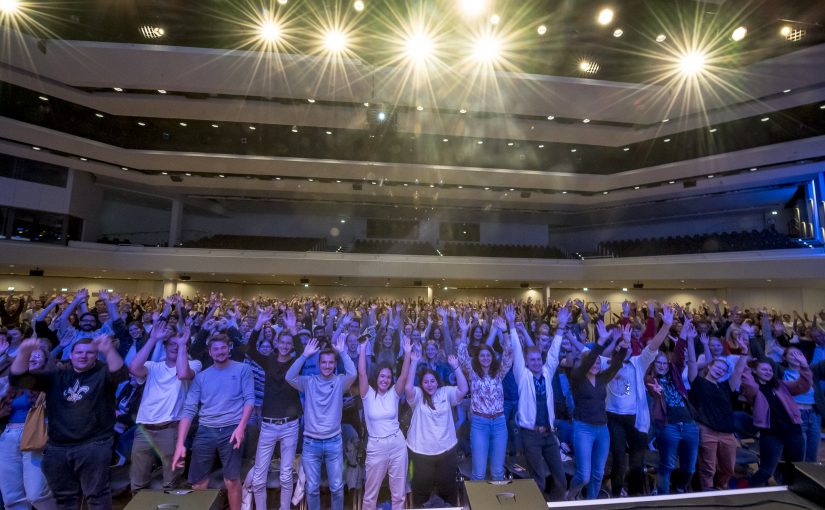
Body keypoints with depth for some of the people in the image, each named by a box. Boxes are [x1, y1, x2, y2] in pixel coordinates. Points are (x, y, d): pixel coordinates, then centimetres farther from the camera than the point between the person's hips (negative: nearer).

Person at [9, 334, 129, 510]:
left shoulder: (103, 374, -3)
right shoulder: (56, 376, 11)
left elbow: (121, 374, -26)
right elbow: (18, 379, 3)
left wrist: (109, 350, -46)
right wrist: (24, 353, -17)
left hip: (93, 446, -4)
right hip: (56, 448, 5)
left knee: (97, 494, 3)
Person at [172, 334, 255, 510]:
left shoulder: (242, 369, 0)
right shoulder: (201, 376, 7)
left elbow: (249, 399, -5)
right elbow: (189, 409, 3)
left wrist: (241, 426, -17)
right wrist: (180, 443, -6)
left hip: (231, 430, -3)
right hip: (205, 431, 3)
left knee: (232, 480, 0)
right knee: (198, 484, 9)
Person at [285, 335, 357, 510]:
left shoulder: (339, 382, -4)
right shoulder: (309, 382, -2)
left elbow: (353, 374, -24)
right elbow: (289, 377, -18)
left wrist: (342, 352, -26)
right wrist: (305, 354, -23)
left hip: (334, 442, 0)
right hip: (310, 443, 1)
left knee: (337, 487, 12)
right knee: (312, 488, 15)